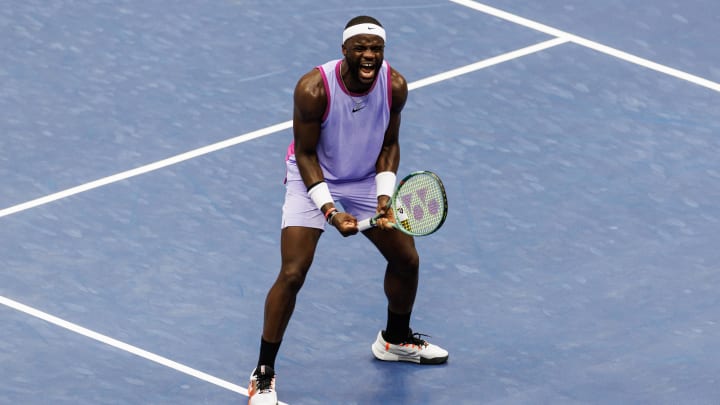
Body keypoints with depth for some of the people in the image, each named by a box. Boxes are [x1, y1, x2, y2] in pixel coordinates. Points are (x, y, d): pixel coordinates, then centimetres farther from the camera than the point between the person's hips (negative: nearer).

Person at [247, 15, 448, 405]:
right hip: (313, 179, -5)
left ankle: (395, 339, 41)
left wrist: (384, 198, -16)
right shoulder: (313, 88, -30)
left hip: (366, 179, 5)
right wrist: (329, 211, -27)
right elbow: (306, 153, -20)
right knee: (292, 274, -16)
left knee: (406, 260, 11)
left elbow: (389, 144, -3)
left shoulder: (394, 86, -18)